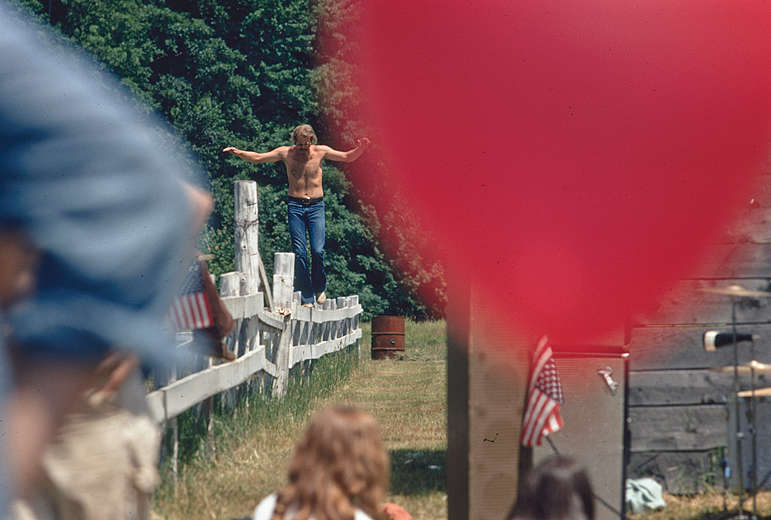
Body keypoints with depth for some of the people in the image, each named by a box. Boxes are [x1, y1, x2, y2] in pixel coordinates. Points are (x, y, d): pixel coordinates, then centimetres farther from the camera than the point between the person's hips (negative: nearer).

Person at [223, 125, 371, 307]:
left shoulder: (320, 151, 5)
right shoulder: (286, 153, 4)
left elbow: (347, 157, 10)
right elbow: (257, 158, 7)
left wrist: (360, 149, -9)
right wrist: (239, 153, -9)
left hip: (316, 206, 0)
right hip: (295, 206, 0)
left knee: (317, 250, -13)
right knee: (299, 253, -5)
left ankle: (320, 287, 12)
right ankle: (307, 298, 0)